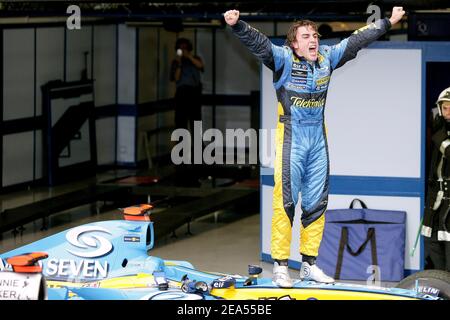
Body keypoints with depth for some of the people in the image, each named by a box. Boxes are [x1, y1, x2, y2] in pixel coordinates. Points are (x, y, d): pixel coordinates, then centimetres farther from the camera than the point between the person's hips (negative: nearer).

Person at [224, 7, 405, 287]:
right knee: (286, 200, -7)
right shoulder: (284, 59, -8)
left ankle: (309, 264, 17)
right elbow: (258, 42, -23)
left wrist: (388, 23, 26)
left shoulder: (328, 58, 6)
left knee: (317, 202, 8)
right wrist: (237, 25, -41)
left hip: (318, 139, 6)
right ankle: (281, 266, -3)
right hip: (291, 138, -6)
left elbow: (357, 40, 17)